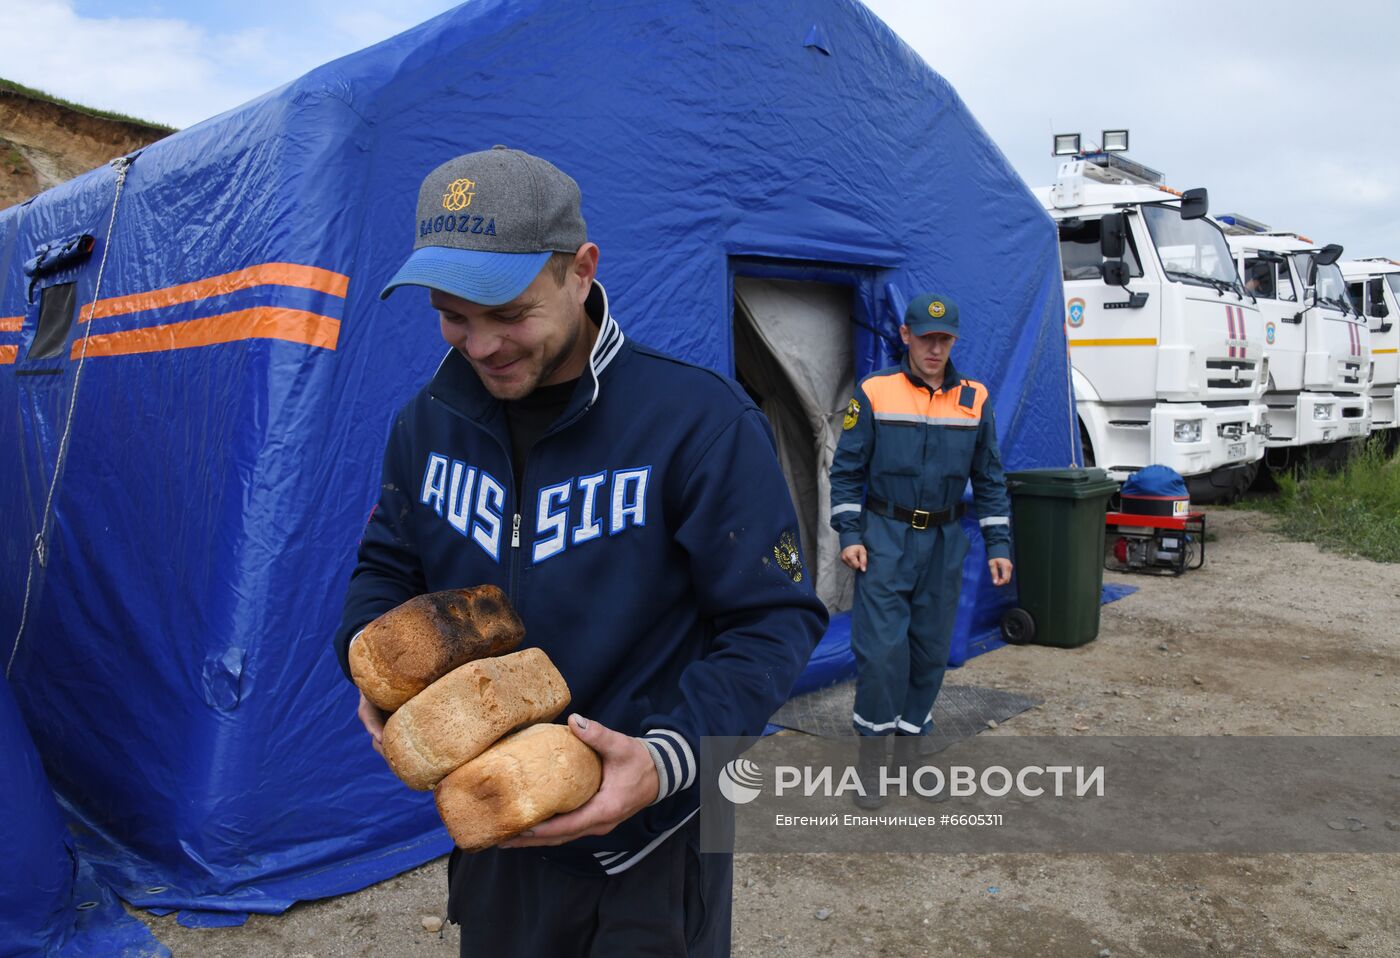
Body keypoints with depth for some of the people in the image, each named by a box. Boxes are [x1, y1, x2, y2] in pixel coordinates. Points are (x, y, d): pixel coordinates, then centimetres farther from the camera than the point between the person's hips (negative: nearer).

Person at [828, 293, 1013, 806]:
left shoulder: (975, 399, 4)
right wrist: (850, 534, -9)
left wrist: (998, 545, 5)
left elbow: (989, 478, 9)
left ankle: (910, 747, 26)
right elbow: (846, 470, -1)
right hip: (885, 537, -3)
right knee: (881, 649, -8)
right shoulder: (875, 392, -5)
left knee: (932, 649, 9)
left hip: (944, 542, 4)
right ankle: (871, 755, 7)